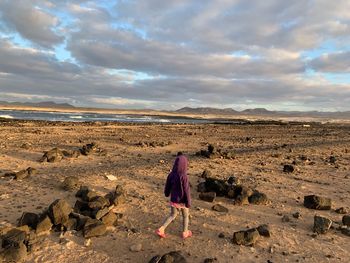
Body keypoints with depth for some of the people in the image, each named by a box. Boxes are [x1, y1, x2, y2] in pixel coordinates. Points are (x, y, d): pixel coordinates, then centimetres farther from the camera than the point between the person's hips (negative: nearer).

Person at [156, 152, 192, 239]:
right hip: (182, 201, -4)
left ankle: (161, 229, 15)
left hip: (173, 200, 5)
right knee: (185, 216, 21)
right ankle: (185, 233, 38)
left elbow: (167, 185, 3)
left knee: (172, 215, 24)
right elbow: (186, 191, -22)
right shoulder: (184, 176, -28)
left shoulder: (171, 174, -11)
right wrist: (188, 203, -10)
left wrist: (167, 193, 24)